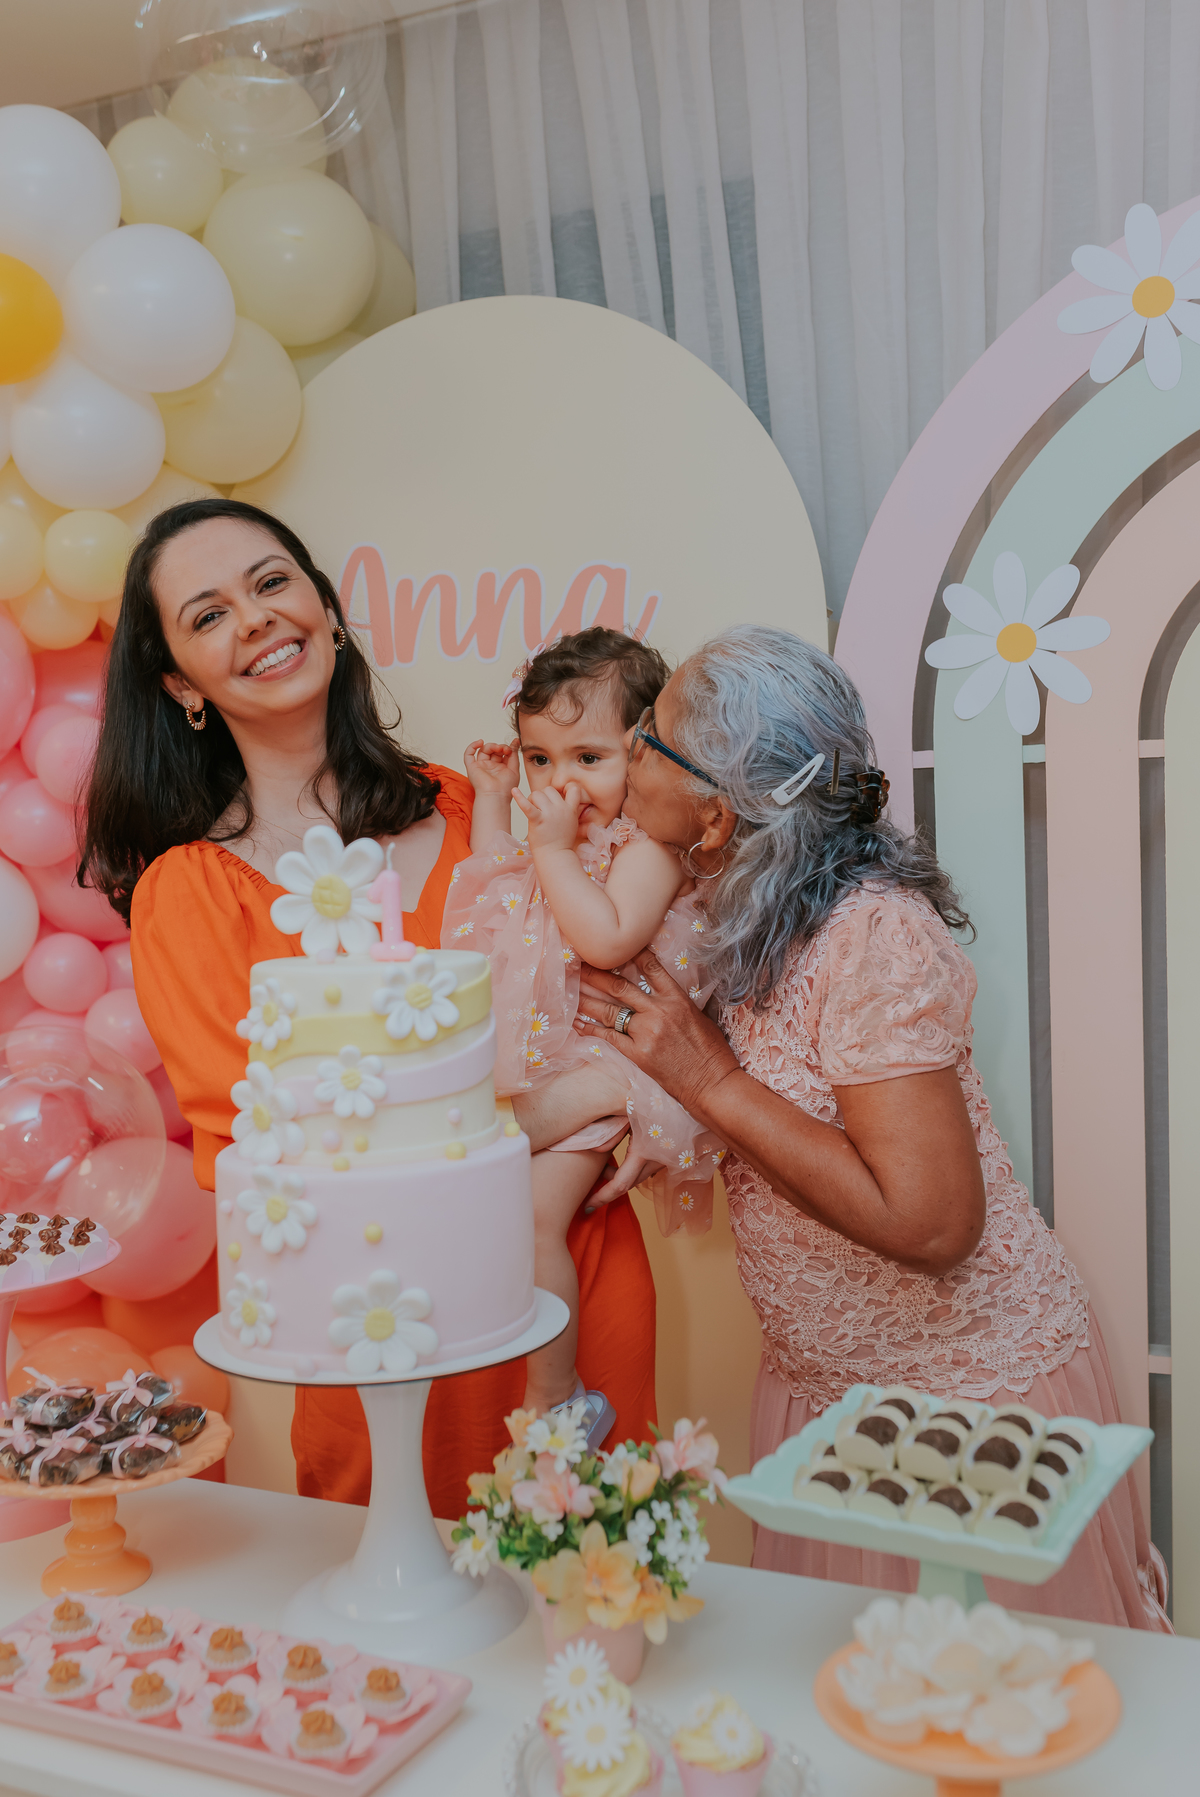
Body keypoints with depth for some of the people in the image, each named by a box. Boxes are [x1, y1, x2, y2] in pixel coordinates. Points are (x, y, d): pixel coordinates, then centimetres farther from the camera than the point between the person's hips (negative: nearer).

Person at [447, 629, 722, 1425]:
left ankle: (554, 1400, -2)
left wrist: (552, 851, -23)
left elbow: (609, 941, -29)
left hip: (602, 1065, -9)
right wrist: (492, 797, 18)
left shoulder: (648, 845, -14)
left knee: (535, 1211, -16)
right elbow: (493, 880, 27)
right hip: (533, 1055, 9)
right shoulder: (559, 832, 12)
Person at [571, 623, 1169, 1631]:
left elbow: (930, 1223, -31)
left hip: (975, 1391, -8)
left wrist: (712, 1083, -26)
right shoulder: (752, 919, 0)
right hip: (820, 1387, 8)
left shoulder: (873, 935, -27)